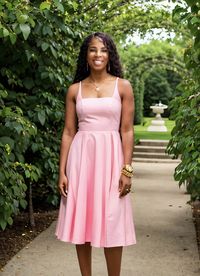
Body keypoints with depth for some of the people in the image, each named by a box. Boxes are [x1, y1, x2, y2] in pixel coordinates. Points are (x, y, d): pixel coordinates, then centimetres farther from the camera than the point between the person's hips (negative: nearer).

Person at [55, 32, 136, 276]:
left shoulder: (122, 86, 2)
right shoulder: (75, 90, 7)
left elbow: (127, 131, -1)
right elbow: (68, 132, 6)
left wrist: (127, 170, -8)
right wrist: (62, 171, 0)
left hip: (110, 157, -2)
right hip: (81, 157, 2)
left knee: (111, 224, 1)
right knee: (80, 221, 6)